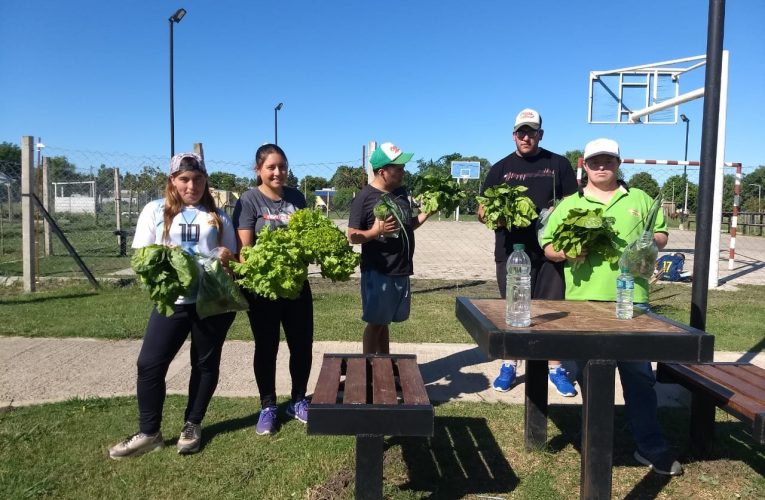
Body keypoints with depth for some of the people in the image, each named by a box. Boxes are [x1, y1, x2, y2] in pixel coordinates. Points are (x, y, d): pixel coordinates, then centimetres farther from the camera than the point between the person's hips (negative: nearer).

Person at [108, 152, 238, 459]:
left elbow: (231, 258, 13)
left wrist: (228, 259, -11)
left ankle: (192, 425, 26)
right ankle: (148, 433, 14)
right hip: (172, 300, 0)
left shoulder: (218, 216, 10)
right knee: (149, 364, -2)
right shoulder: (155, 210, 8)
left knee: (206, 364, 9)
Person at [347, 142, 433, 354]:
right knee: (375, 322, 3)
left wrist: (426, 213, 6)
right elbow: (352, 236, -13)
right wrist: (377, 231, -29)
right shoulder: (365, 197, -12)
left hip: (401, 270, 6)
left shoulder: (401, 192, 9)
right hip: (378, 272, -6)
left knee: (384, 322, 17)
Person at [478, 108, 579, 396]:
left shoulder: (558, 164, 8)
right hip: (510, 251, 1)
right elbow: (482, 211, 7)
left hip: (549, 251, -1)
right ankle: (509, 365, 23)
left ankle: (555, 368, 18)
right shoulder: (500, 168, 9)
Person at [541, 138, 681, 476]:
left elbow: (661, 234, 18)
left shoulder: (640, 200, 12)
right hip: (584, 302, 0)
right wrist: (568, 251, -15)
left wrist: (652, 242, -5)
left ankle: (651, 447, 17)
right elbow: (548, 247, 5)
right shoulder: (568, 205, 7)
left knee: (639, 375, 5)